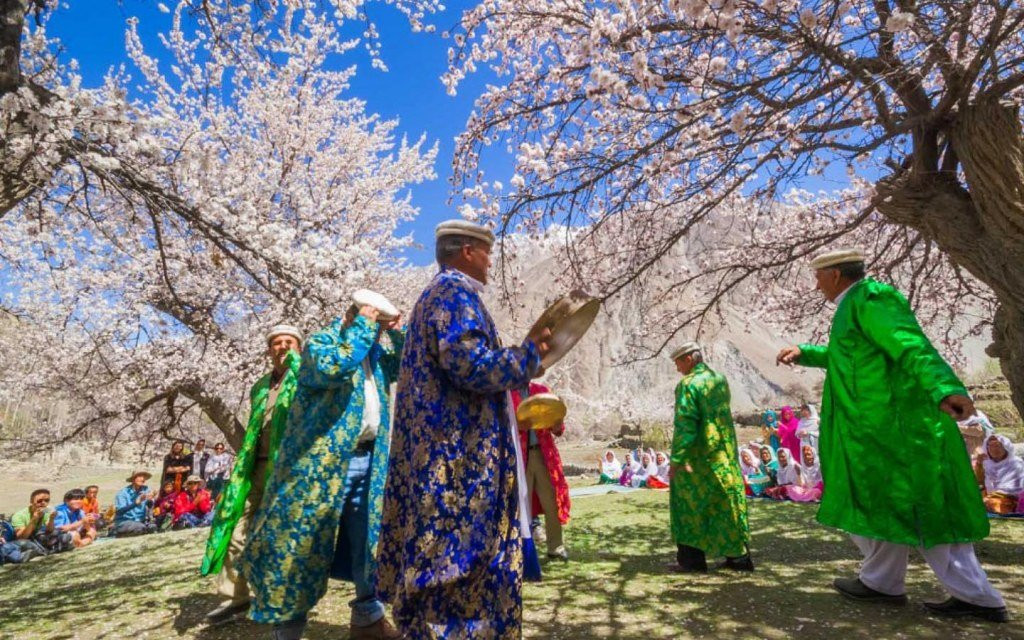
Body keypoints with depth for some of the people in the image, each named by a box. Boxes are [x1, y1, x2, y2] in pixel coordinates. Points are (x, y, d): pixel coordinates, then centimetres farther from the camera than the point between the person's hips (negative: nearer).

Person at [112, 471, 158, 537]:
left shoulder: (145, 490, 1)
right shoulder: (123, 493, -8)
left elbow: (150, 506, -11)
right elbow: (119, 510, -21)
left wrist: (150, 500, -34)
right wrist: (136, 502, -36)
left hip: (140, 521, 4)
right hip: (124, 522, -4)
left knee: (153, 527, -27)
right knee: (141, 528, -32)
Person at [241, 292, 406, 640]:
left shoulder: (375, 353, 15)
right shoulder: (320, 342, -5)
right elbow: (334, 367, -26)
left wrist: (397, 331, 7)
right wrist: (364, 325, -18)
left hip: (368, 460, 7)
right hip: (323, 462, -6)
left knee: (370, 540, 13)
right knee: (304, 541, 3)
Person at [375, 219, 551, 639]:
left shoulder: (435, 294, 22)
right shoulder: (457, 294, -11)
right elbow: (469, 365, -24)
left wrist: (517, 363, 22)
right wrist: (529, 353, -10)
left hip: (438, 449, 11)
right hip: (461, 452, -11)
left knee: (444, 555, 16)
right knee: (468, 557, -4)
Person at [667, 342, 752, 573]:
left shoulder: (688, 384, -16)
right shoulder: (721, 379, 7)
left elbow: (684, 425, -20)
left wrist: (676, 459, -18)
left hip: (700, 456, -7)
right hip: (726, 454, 7)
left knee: (690, 503, 5)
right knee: (728, 501, 14)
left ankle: (692, 559, 9)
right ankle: (739, 556, 20)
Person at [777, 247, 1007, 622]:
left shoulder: (869, 298, -12)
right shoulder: (859, 303, 19)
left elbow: (912, 346, -27)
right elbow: (845, 357, 33)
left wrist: (945, 389, -39)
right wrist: (804, 354, 26)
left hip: (889, 423, -10)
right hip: (892, 421, 10)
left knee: (880, 502, 3)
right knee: (925, 508, 12)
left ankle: (882, 582, 18)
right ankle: (975, 596, 17)